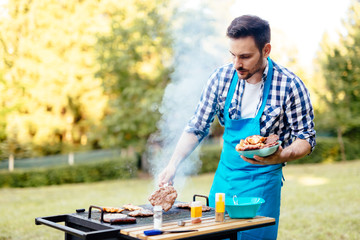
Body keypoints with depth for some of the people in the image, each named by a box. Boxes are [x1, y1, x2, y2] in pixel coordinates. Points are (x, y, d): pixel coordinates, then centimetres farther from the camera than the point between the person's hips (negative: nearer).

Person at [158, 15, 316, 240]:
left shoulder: (290, 86, -15)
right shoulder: (221, 77, -6)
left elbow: (306, 139, -6)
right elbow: (196, 128, 0)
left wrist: (281, 156, -27)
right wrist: (173, 164, -11)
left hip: (263, 181, -3)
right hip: (223, 179, 3)